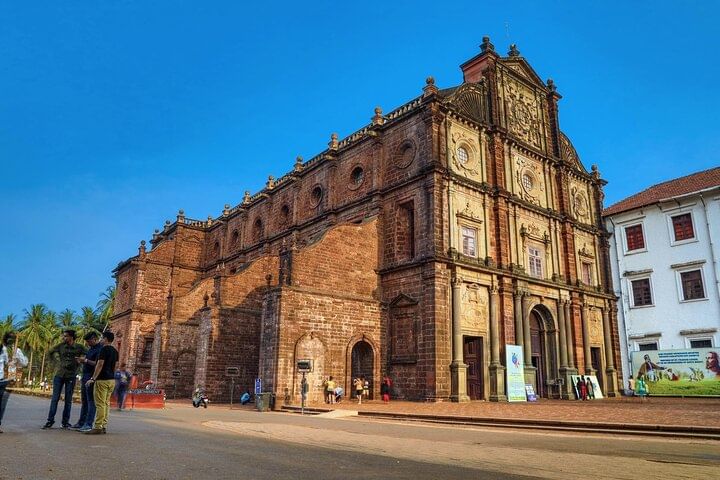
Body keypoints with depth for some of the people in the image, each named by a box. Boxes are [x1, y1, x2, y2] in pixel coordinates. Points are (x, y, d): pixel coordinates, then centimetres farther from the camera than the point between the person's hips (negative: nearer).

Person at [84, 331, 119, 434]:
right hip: (111, 379, 8)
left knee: (100, 404, -7)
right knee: (106, 403, 10)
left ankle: (97, 427, -7)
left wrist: (93, 378, -15)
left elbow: (100, 365, -16)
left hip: (102, 379, -8)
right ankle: (104, 426, 12)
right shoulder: (115, 351, 15)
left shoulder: (104, 349, -11)